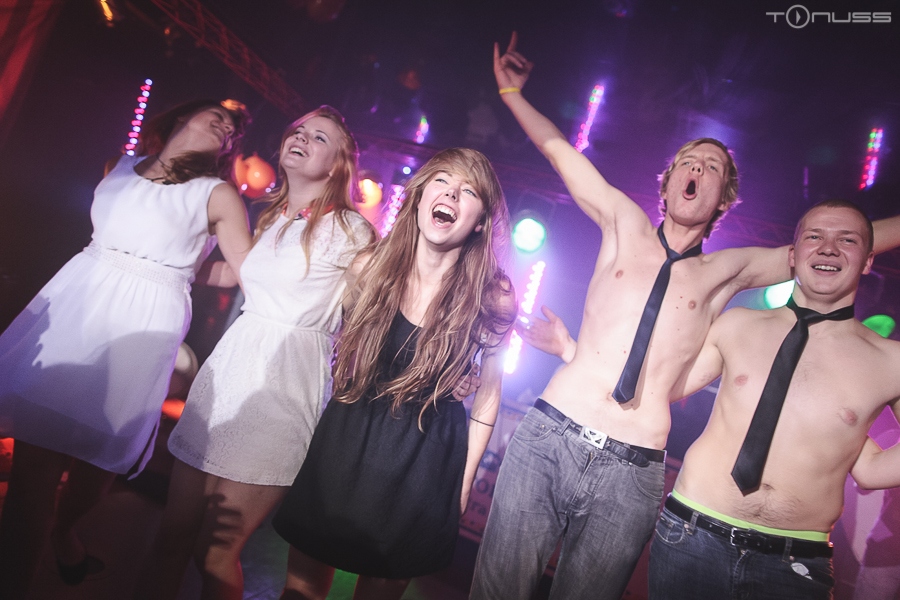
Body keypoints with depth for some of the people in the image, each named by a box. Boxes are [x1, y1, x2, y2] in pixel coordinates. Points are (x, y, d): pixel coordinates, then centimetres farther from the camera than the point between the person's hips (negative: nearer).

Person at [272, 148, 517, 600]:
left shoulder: (493, 296, -13)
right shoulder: (369, 267, -8)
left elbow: (488, 390, -2)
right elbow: (343, 352, 6)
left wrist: (464, 479, 2)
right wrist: (326, 423, 9)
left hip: (425, 460, -1)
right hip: (345, 439, 2)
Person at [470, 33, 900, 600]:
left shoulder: (726, 270, 11)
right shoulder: (625, 224, 11)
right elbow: (558, 148, 15)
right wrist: (511, 91, 18)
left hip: (633, 473, 1)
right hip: (549, 436, 0)